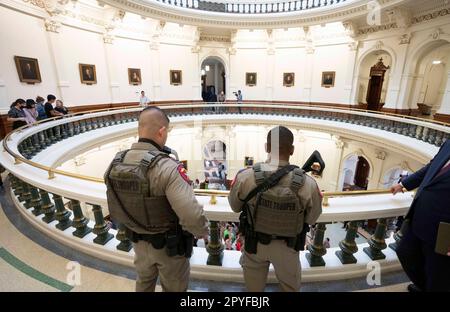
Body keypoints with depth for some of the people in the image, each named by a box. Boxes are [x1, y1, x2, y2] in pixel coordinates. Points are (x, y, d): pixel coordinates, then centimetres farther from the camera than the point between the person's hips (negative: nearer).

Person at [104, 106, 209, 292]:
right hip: (169, 245, -5)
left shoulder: (115, 164, -12)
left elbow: (115, 208, 0)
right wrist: (203, 231, -15)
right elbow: (192, 215, -36)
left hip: (138, 242, 5)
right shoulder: (166, 167, -32)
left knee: (144, 282, 32)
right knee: (174, 288, 23)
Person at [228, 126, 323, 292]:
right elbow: (312, 219, -10)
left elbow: (235, 206, -7)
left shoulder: (245, 177, -27)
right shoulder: (307, 184, -29)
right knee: (290, 285, 32)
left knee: (254, 285, 30)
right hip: (286, 246, 0)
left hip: (254, 242, 1)